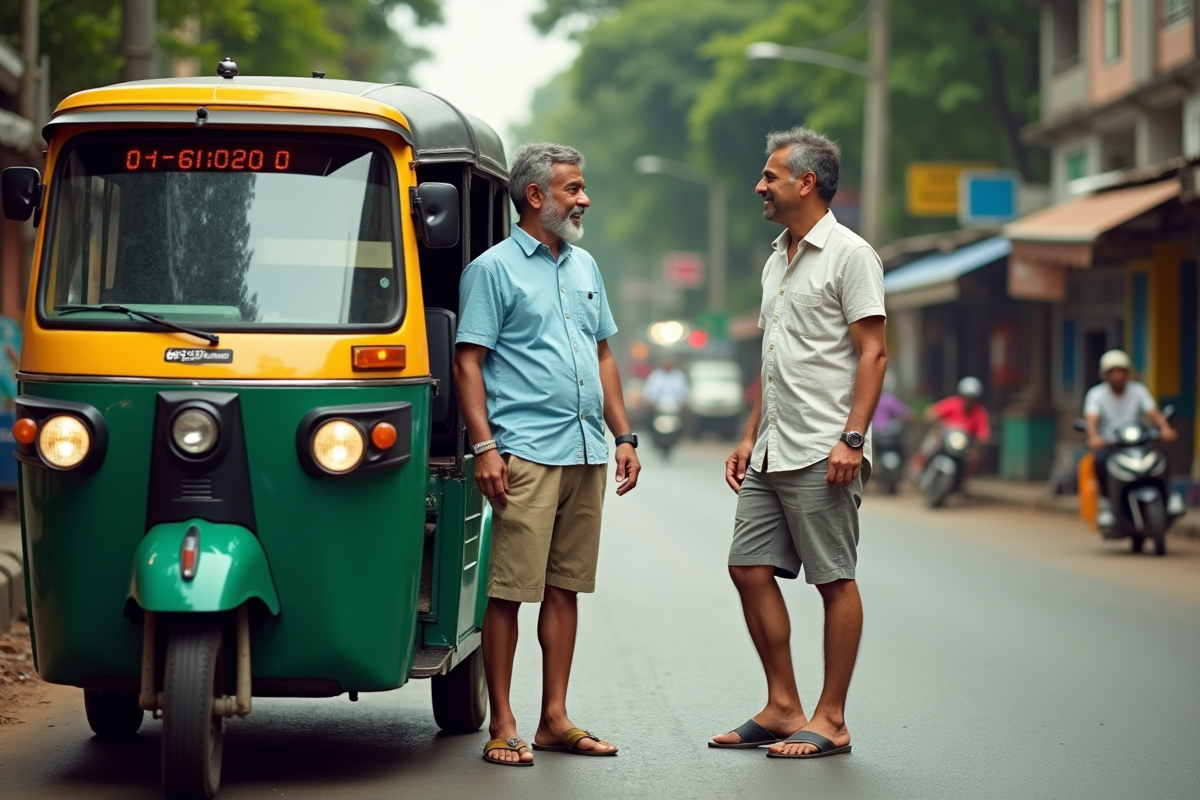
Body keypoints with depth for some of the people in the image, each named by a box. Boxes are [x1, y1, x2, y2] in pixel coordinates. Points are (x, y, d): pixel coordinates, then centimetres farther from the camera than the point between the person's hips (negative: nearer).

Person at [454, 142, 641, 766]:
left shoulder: (584, 267, 18)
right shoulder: (494, 269, -3)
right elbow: (468, 363, -7)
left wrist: (623, 436, 15)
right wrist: (484, 446, -15)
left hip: (586, 455, 7)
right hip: (526, 453, -7)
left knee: (565, 587, 9)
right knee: (510, 590, -6)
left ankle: (555, 719, 15)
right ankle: (503, 726, -1)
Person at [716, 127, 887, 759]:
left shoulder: (849, 254, -7)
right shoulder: (777, 260, 19)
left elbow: (873, 352, -12)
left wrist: (851, 438, -20)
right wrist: (750, 437, 19)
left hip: (822, 453, -9)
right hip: (772, 453, 9)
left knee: (834, 581, -3)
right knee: (749, 568, 6)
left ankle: (830, 722, 2)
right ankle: (782, 708, 15)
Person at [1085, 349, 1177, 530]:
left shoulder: (1138, 390, 5)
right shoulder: (1096, 394, -1)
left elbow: (1154, 413, -10)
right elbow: (1091, 419, -18)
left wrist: (1165, 428, -32)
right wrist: (1093, 437, -41)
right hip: (1107, 444, -2)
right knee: (1101, 460, -36)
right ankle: (1105, 504, -22)